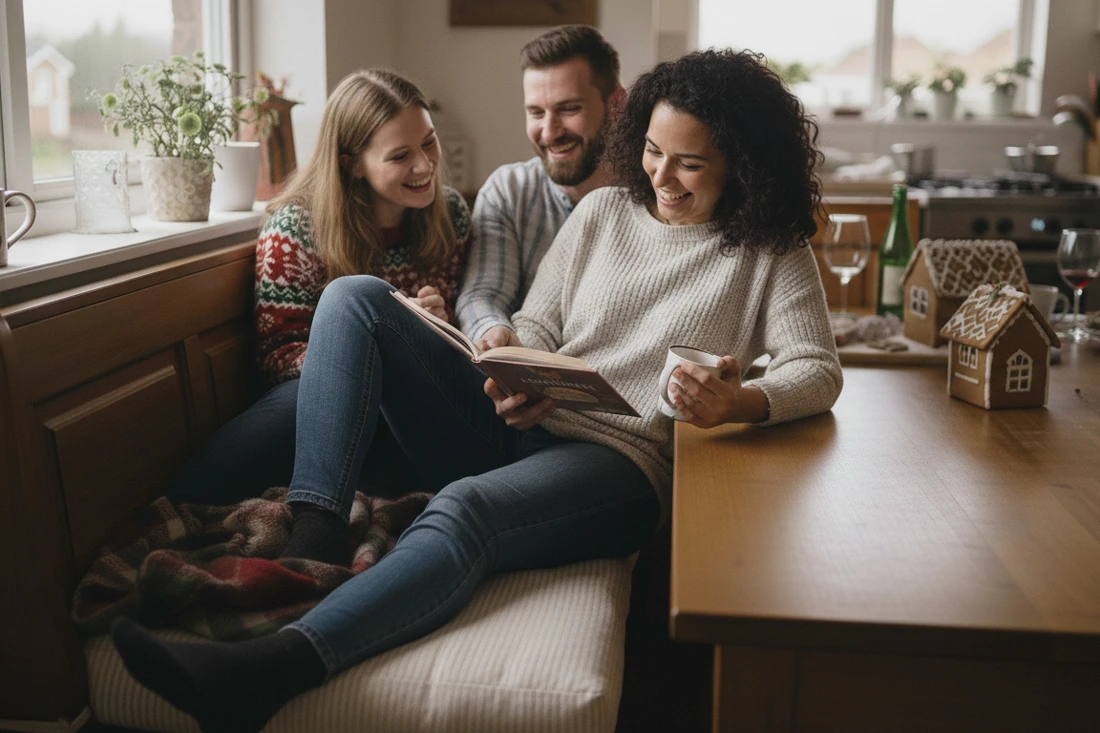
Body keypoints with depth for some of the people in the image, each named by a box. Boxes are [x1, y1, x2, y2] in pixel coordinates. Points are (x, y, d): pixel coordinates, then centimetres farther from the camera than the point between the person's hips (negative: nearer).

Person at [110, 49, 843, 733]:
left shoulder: (772, 252, 6)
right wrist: (519, 385, -10)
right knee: (356, 298, -12)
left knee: (465, 510, -39)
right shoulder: (603, 211, 16)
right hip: (518, 430, 6)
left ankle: (262, 672, -53)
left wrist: (740, 405, -29)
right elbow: (535, 326, 14)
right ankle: (307, 544, -27)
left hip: (623, 462, -5)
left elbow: (818, 372, -6)